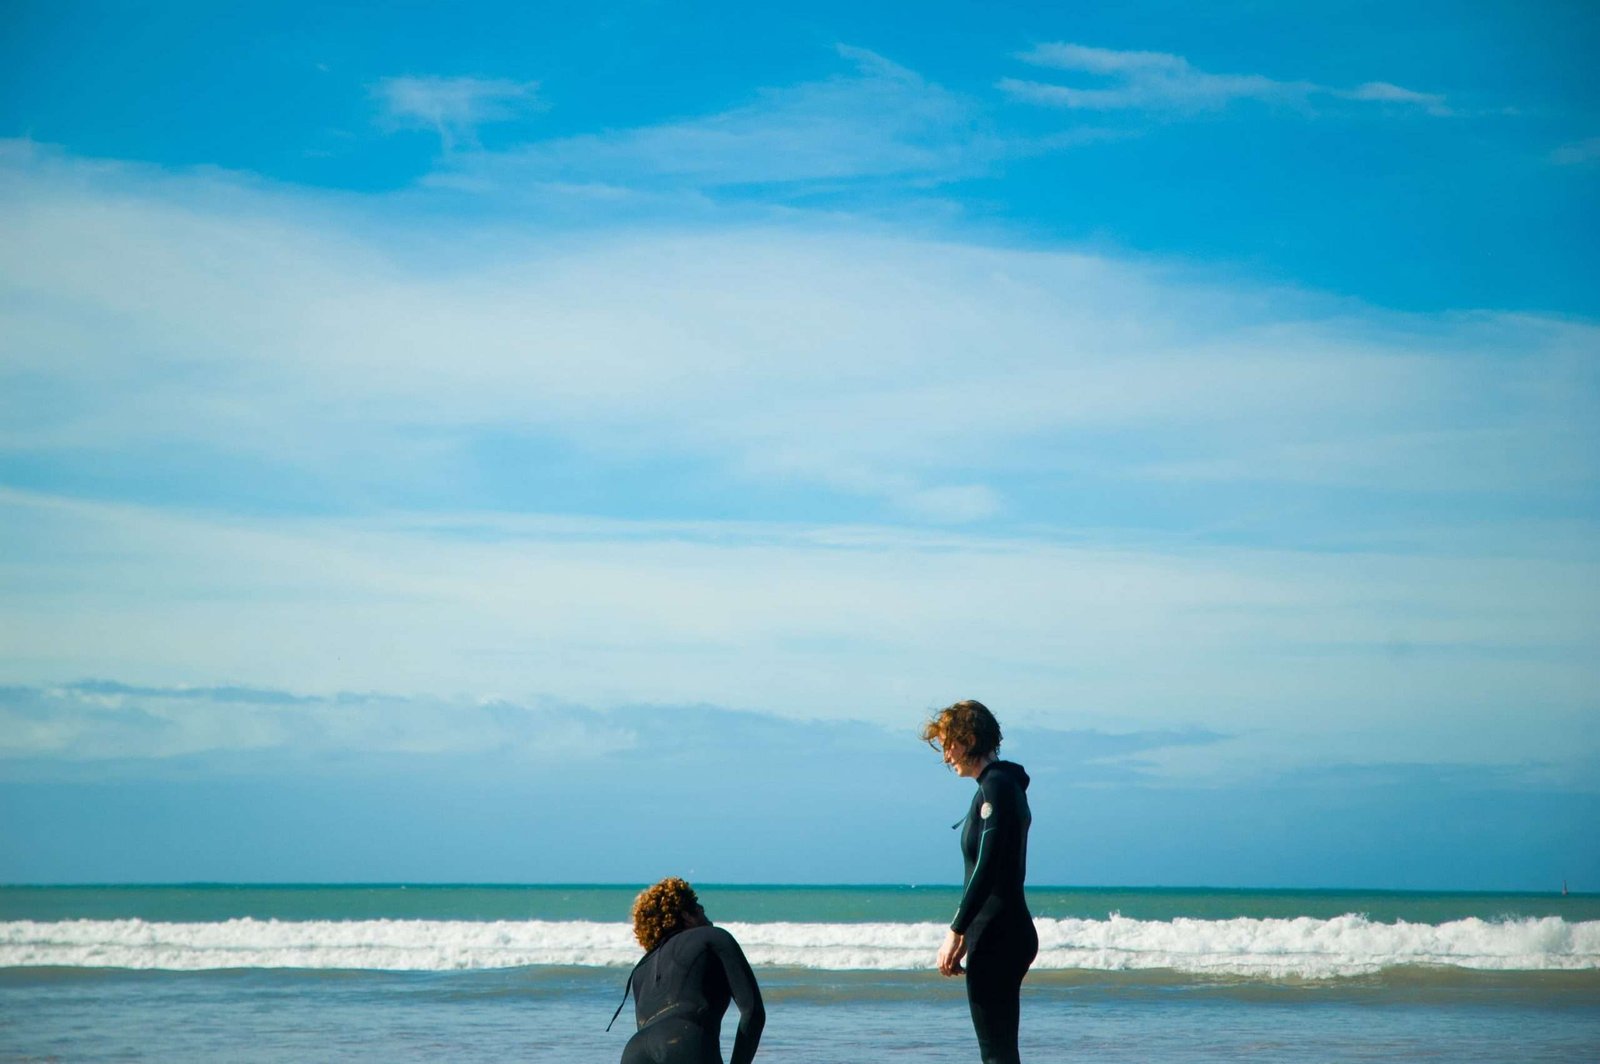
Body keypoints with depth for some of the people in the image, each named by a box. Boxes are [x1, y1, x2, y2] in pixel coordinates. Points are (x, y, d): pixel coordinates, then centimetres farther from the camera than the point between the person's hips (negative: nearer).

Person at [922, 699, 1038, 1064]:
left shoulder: (995, 787, -13)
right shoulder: (1004, 784, 17)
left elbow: (987, 867, -20)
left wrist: (955, 932, -18)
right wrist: (966, 936, 23)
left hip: (996, 937, -10)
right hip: (1008, 934, 10)